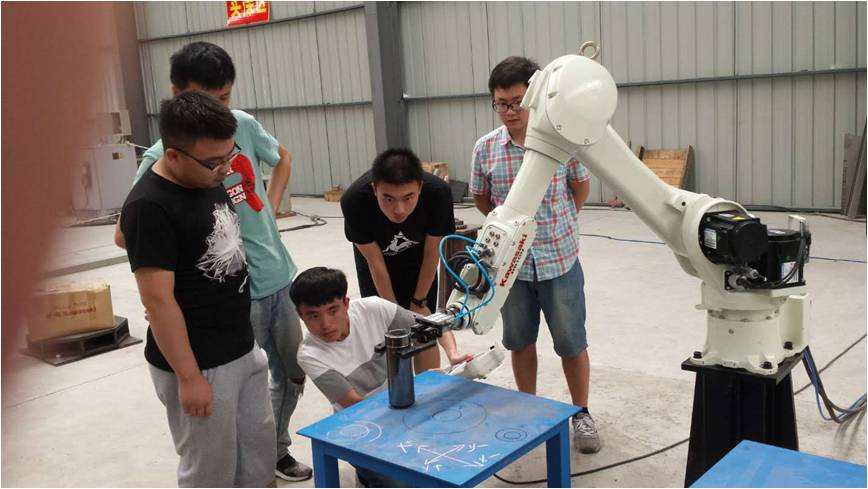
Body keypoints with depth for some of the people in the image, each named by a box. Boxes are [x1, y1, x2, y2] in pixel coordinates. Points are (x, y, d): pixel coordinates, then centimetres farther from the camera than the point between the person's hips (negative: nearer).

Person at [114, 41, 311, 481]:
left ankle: (276, 450, 44)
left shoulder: (244, 125, -1)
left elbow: (283, 159, 19)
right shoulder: (161, 159, -16)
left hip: (279, 275, 7)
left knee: (294, 373, 21)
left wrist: (269, 210, 7)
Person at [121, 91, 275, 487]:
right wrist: (188, 376, -19)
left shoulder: (209, 180, 4)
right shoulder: (149, 207, -22)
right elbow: (158, 300, -21)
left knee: (260, 451, 19)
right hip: (199, 364, -8)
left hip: (244, 350, 8)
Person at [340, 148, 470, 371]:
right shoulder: (354, 200, -38)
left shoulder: (438, 192, -37)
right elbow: (374, 261, -23)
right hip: (374, 254, 0)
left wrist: (419, 301, -8)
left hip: (416, 257, 1)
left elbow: (432, 252, -19)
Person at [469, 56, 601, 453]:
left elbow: (581, 186, 7)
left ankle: (581, 414, 29)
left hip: (560, 260, -2)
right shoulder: (485, 148, -6)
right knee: (520, 342, 16)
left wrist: (556, 224, 9)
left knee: (571, 343, 9)